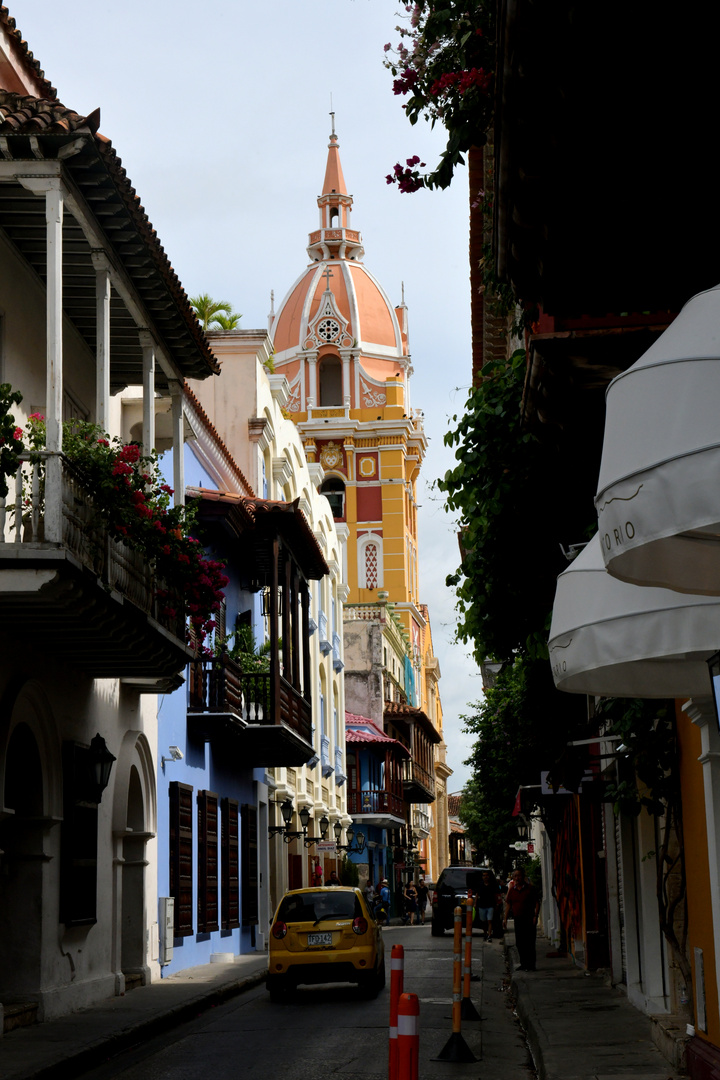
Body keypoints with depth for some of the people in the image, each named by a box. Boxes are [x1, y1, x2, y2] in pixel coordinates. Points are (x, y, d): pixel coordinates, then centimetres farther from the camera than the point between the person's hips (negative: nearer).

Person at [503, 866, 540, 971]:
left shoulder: (530, 888, -3)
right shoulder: (511, 890, 9)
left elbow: (537, 903, -2)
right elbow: (508, 904, 14)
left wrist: (535, 916, -12)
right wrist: (505, 918, 9)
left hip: (529, 919, -5)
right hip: (517, 919, 5)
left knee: (530, 943, -4)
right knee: (519, 943, 8)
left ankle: (531, 965, 0)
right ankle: (524, 964, 18)